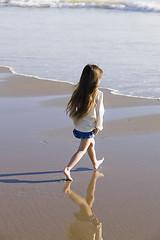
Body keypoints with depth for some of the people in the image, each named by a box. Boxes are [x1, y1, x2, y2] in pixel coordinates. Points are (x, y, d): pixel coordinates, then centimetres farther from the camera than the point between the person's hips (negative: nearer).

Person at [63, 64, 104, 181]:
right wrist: (98, 126, -2)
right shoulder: (98, 94, -20)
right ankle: (68, 169, -5)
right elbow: (99, 113, -15)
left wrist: (76, 119, 12)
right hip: (89, 127, -6)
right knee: (82, 149, 7)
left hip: (79, 124, 6)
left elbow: (70, 110, -4)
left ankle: (95, 163, 48)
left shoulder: (78, 92, -7)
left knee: (91, 143, 28)